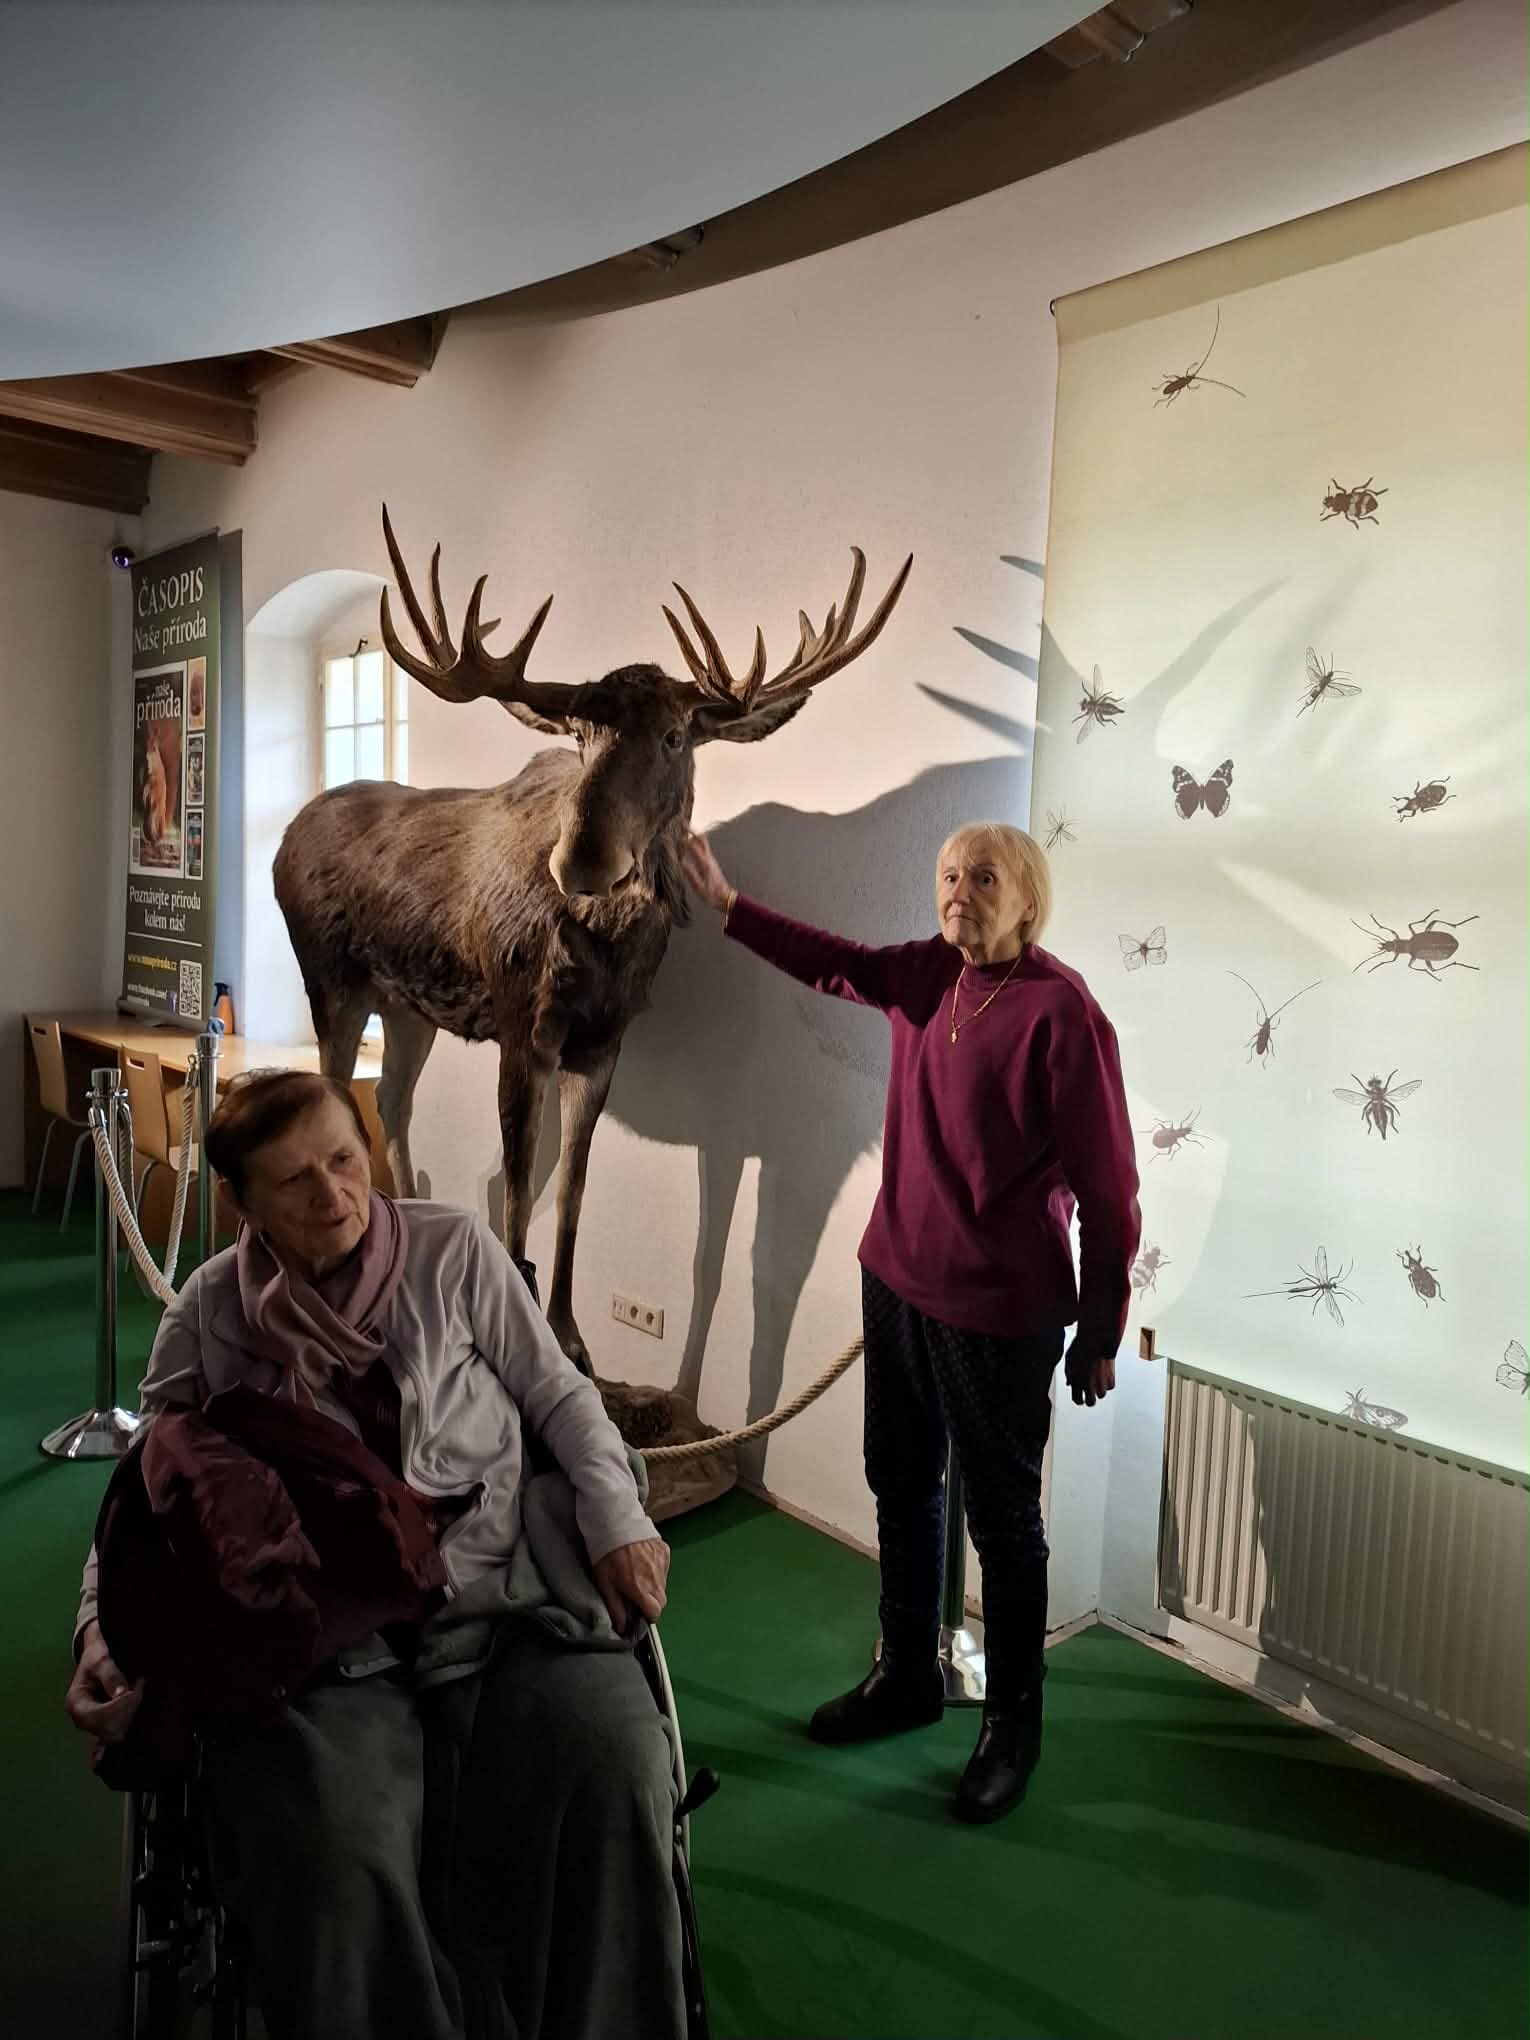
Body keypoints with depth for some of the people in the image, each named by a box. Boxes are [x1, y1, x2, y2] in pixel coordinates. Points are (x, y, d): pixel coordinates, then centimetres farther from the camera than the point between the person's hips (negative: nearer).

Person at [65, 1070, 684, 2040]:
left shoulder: (454, 1249, 5)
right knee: (332, 1860, -29)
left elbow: (560, 1396, 9)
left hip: (504, 1593, 1)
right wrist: (105, 1631, -3)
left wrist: (618, 1518, -4)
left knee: (615, 1773, -25)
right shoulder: (209, 1313, 7)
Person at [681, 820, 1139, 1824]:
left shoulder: (1061, 1011, -19)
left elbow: (1107, 1184, -16)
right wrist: (724, 899, 16)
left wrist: (1102, 1328, -10)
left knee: (1003, 1517, 9)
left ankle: (1014, 1723, 31)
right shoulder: (928, 972, 1)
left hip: (1000, 1311, -7)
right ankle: (907, 1675, 43)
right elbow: (831, 961, 19)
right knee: (902, 1487, 21)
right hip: (897, 1281, 7)